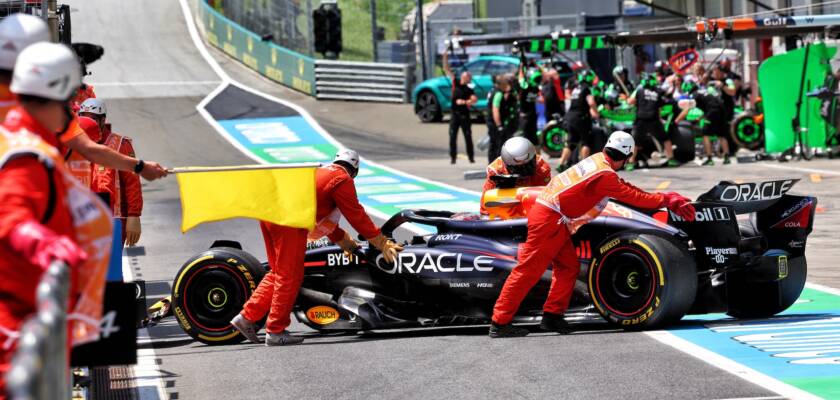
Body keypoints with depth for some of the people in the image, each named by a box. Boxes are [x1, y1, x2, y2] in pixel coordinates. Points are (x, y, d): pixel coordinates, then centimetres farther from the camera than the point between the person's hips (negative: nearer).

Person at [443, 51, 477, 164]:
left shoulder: (469, 89, -6)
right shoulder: (455, 82, 5)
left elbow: (475, 100, -20)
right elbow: (447, 70, 3)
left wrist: (464, 102, -25)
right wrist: (445, 59, -5)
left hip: (464, 115, -4)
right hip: (455, 114, 4)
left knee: (468, 137, 4)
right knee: (452, 137, 2)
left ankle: (471, 157, 11)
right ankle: (453, 157, 6)